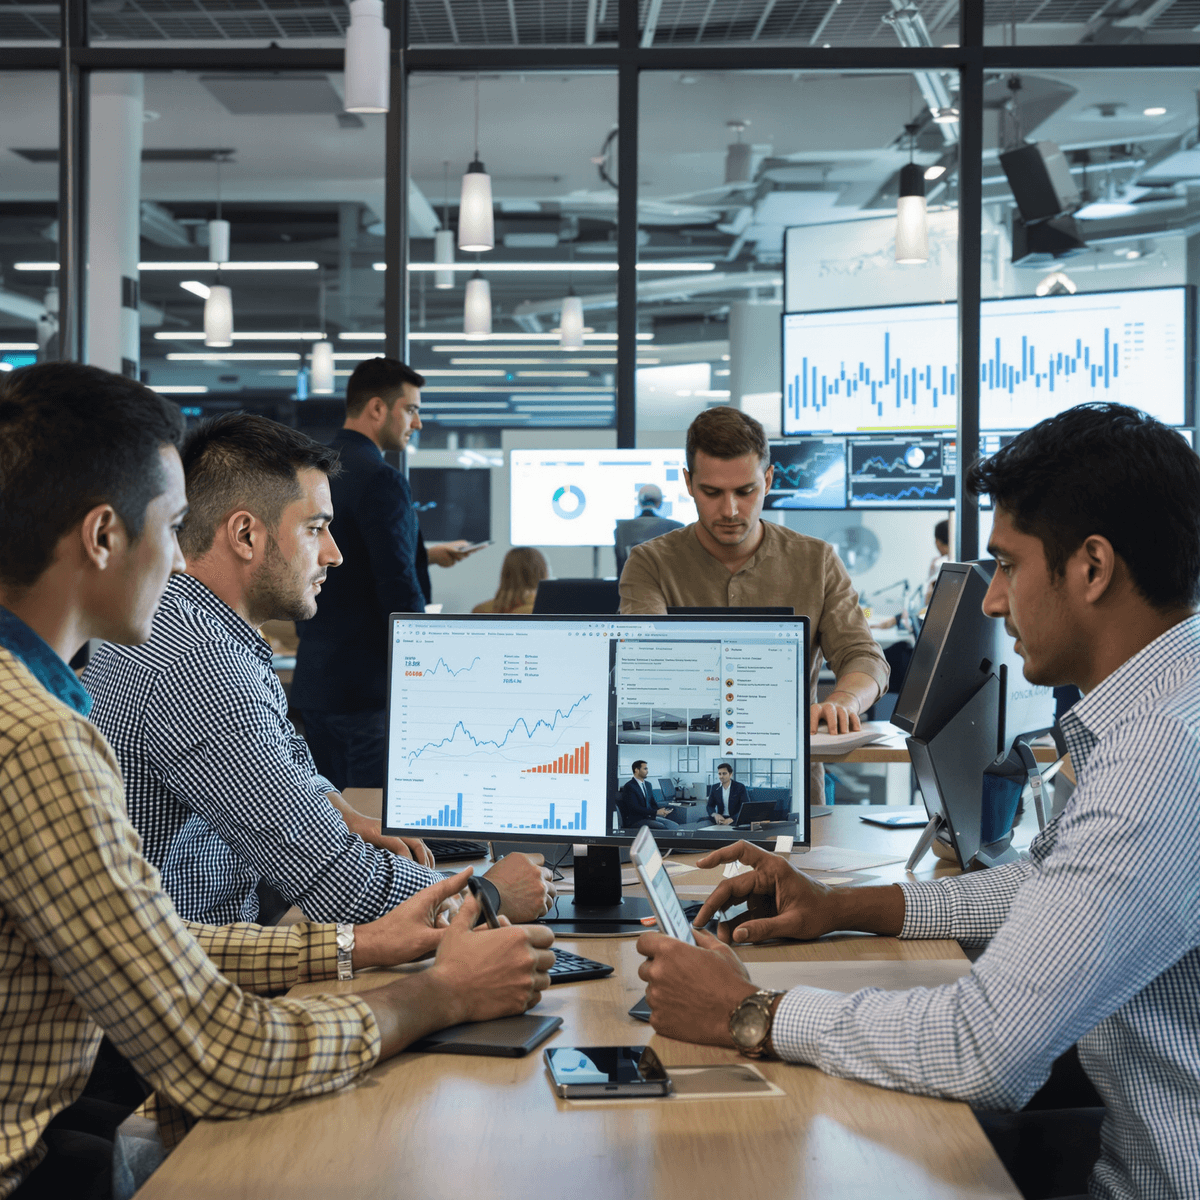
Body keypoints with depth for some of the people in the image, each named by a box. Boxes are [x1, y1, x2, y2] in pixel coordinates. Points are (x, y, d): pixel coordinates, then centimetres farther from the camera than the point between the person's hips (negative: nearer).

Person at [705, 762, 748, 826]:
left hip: (735, 819, -4)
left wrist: (731, 819, -27)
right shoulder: (714, 788, 9)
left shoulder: (740, 787, -4)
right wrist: (715, 815, -16)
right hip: (720, 819, 4)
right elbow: (710, 806, 11)